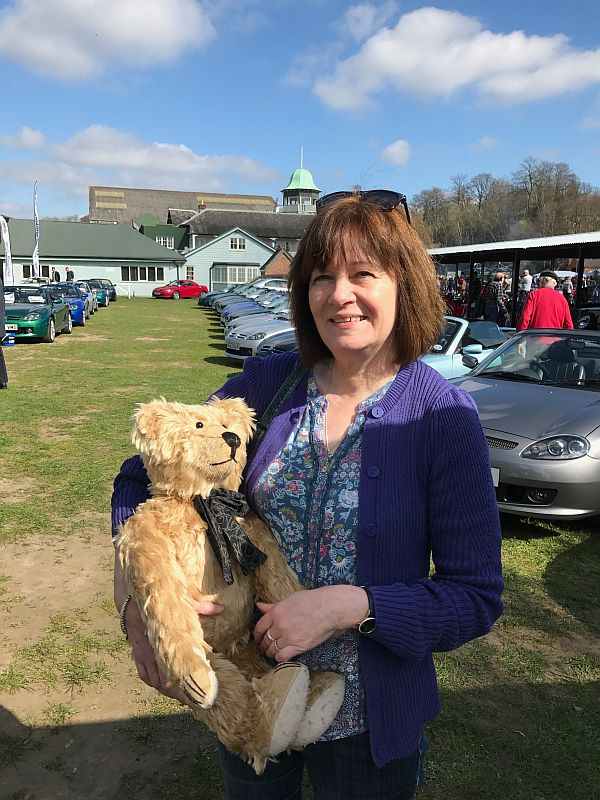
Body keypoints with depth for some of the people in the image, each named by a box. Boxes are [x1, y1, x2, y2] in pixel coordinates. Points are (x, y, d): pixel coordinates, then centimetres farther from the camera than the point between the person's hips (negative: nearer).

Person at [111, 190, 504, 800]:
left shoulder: (444, 415, -17)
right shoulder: (266, 382, -9)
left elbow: (476, 596, -15)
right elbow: (143, 475, -1)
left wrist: (350, 606, -28)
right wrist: (133, 598, -15)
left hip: (368, 721, -2)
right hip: (245, 696, 3)